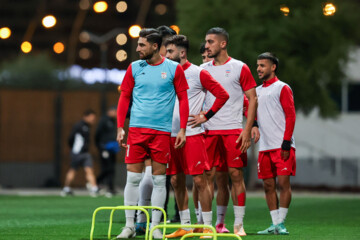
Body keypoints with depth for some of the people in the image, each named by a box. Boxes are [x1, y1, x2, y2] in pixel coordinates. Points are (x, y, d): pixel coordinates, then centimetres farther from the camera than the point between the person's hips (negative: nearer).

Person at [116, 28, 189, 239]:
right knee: (133, 177, -1)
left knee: (159, 179, 1)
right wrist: (120, 128, 3)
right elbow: (124, 98, 10)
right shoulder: (134, 68, 7)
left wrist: (183, 129, -3)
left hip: (162, 131, -2)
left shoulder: (174, 69, 1)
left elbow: (183, 99, 3)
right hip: (137, 128, 2)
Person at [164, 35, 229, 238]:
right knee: (177, 181, 7)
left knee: (199, 179, -6)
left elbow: (223, 95, -7)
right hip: (172, 135, 6)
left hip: (193, 134, -6)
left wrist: (205, 117, -8)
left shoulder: (198, 73, -5)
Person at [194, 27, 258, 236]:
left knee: (236, 174, -4)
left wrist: (248, 130, -8)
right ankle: (215, 222, 5)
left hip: (234, 130, -4)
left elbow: (253, 99, 0)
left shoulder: (240, 68, 0)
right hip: (209, 130, 4)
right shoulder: (203, 69, 11)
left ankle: (239, 224, 2)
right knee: (208, 176, 0)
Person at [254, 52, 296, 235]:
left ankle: (281, 223, -7)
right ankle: (274, 224, 7)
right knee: (268, 185, 4)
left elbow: (291, 116, -7)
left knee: (283, 182, -10)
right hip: (264, 147, 6)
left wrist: (286, 143, -13)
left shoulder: (282, 88, -1)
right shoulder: (257, 91, 18)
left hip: (282, 146, -6)